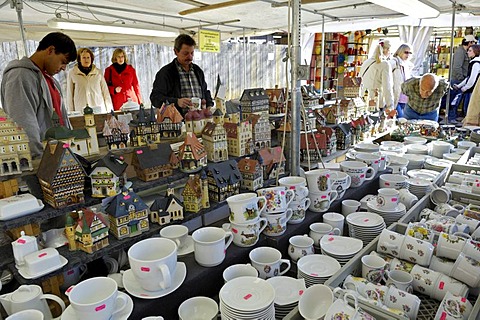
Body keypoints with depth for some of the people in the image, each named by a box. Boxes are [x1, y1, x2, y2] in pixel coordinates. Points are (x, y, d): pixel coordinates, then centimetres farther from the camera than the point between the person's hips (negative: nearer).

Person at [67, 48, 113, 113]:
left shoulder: (98, 73, 8)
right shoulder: (72, 73, 5)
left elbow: (105, 91, 10)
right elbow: (70, 94, 9)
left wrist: (109, 110, 5)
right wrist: (71, 112, 7)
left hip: (99, 109, 1)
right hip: (81, 110, -1)